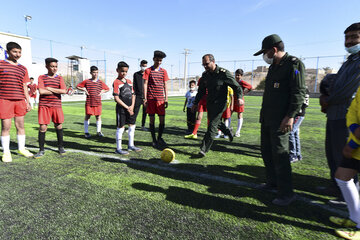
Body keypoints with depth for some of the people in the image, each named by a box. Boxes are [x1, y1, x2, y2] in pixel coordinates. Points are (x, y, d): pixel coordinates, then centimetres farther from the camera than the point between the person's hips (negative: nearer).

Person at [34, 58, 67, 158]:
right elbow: (41, 91, -11)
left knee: (59, 126, 5)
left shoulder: (59, 78, 7)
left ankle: (60, 147, 21)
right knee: (42, 127, -1)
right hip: (44, 105, -1)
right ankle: (41, 150, 11)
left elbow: (64, 91, -8)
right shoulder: (42, 77, 4)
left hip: (56, 105, 1)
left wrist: (49, 88, -8)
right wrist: (56, 91, -7)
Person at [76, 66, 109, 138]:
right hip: (89, 103, -1)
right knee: (87, 116, 3)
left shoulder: (100, 82, 6)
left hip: (98, 103, 1)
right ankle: (86, 132, 12)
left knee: (98, 117, 4)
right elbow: (77, 86, 12)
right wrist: (84, 89, -2)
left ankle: (98, 131, 15)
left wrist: (102, 91, 1)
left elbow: (107, 89, 16)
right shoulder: (86, 81, 3)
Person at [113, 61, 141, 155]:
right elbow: (116, 98, -15)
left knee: (132, 125, 12)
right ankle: (118, 148, 12)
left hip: (130, 108, 7)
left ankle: (131, 145, 28)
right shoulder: (116, 82, -9)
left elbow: (133, 94, 12)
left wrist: (132, 106, -3)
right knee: (121, 127, 0)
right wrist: (126, 107, -17)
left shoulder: (129, 82, 12)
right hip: (121, 108, -7)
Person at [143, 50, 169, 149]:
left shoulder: (163, 71, 10)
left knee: (162, 120, -1)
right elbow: (145, 84, 1)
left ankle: (159, 138, 21)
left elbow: (165, 85, 11)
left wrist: (166, 99, 6)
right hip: (150, 98, -2)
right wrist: (145, 98, -6)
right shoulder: (148, 70, 3)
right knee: (152, 119, 3)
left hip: (160, 98, 2)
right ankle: (154, 140, 14)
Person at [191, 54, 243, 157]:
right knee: (216, 122, 19)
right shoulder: (205, 75, 7)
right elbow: (201, 90, 17)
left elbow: (236, 86, -6)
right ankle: (228, 132, 48)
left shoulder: (223, 73, -11)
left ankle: (204, 149, -9)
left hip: (219, 104, -7)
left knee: (212, 126, -11)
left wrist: (239, 97, -21)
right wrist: (196, 103, 16)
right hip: (209, 103, 7)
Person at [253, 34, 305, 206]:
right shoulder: (273, 66, 18)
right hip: (267, 118, 9)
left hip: (280, 120, -9)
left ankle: (286, 193, 7)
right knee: (266, 151, 15)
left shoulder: (294, 64, -9)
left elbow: (299, 93, -16)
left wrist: (290, 116, -22)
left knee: (280, 154, -6)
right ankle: (272, 182, 31)